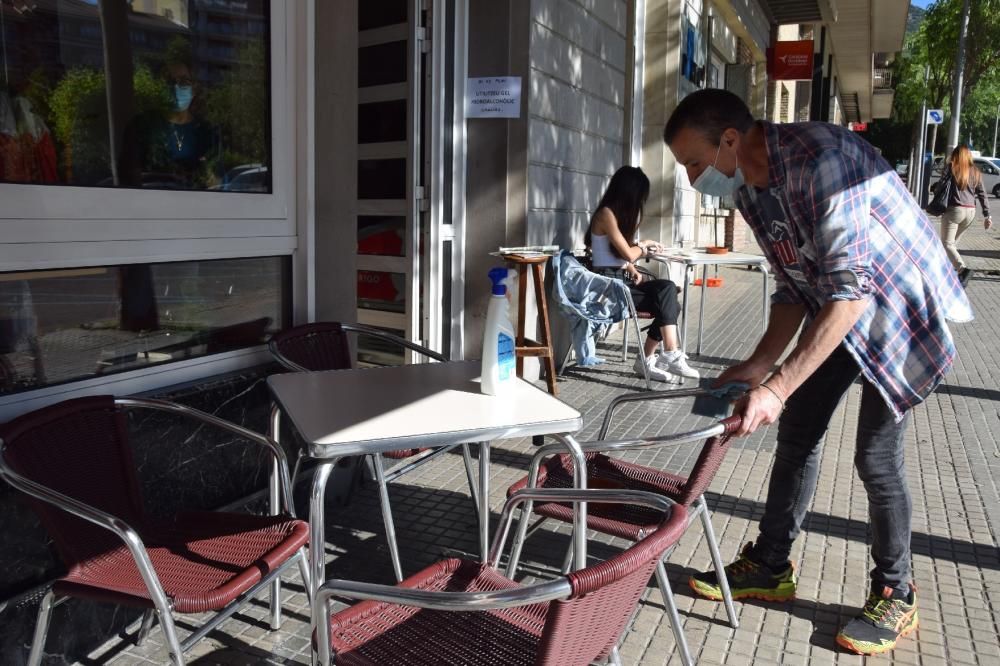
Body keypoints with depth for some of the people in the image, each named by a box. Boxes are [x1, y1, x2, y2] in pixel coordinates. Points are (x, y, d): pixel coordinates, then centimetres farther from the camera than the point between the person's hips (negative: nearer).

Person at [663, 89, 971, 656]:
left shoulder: (819, 158, -32)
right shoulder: (749, 188, -5)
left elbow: (849, 290, -36)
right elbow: (795, 285, 2)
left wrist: (777, 387, -38)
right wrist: (759, 364, -9)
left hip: (901, 308, -8)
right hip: (836, 306, 8)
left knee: (876, 454, -5)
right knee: (797, 431, 8)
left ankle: (895, 596, 17)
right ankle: (771, 566, 22)